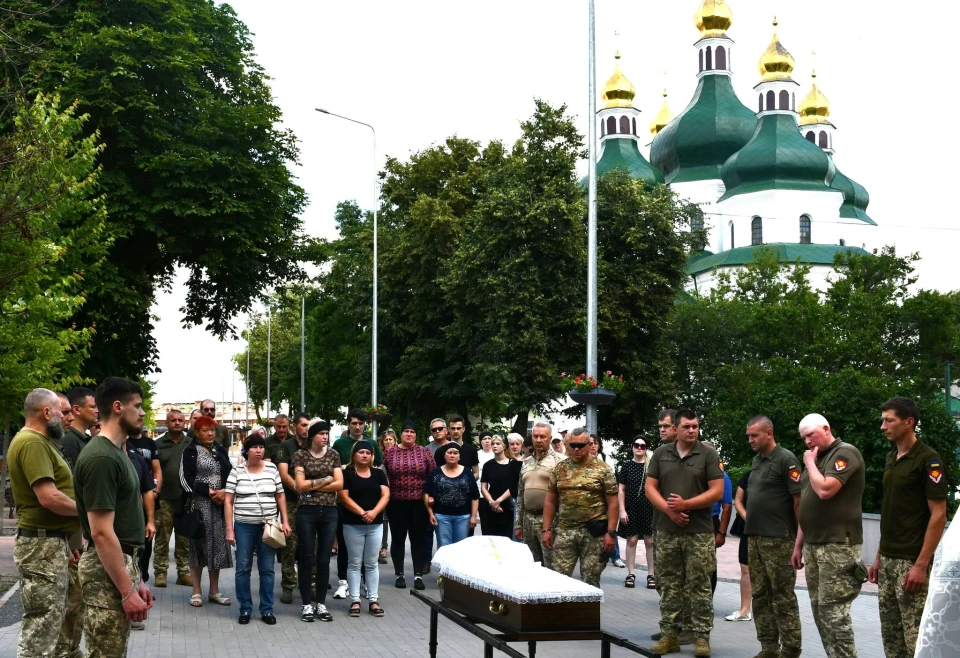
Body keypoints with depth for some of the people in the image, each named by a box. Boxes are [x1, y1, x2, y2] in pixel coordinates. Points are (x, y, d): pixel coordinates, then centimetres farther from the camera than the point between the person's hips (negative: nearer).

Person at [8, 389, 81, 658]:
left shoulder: (36, 441, 16)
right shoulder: (32, 443, -18)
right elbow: (49, 497, -27)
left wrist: (62, 544, 18)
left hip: (49, 542, 11)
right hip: (42, 545, -11)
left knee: (50, 621, 17)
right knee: (41, 626, -8)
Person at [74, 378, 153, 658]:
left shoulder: (116, 452, 13)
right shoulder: (101, 457, -18)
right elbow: (102, 533, -22)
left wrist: (136, 580, 17)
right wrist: (128, 591, -21)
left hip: (122, 563, 10)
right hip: (107, 570, -10)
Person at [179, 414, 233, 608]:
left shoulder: (221, 450, 14)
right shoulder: (190, 451, -1)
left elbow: (230, 474, 12)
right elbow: (186, 479, -10)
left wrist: (224, 491, -7)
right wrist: (208, 492, -15)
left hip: (219, 505, 5)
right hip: (198, 504, -5)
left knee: (218, 545, 6)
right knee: (199, 545, -2)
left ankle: (214, 591, 14)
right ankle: (196, 591, 6)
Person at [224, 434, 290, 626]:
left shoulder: (272, 468, 4)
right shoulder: (236, 471, -2)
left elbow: (280, 496, 10)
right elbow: (228, 501, -1)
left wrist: (285, 521, 4)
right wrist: (229, 529, -6)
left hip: (269, 526, 2)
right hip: (244, 526, -1)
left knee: (267, 569, 5)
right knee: (243, 568, 3)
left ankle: (267, 610, 13)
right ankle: (245, 610, 14)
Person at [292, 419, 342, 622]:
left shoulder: (333, 455, 6)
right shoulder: (300, 455, -2)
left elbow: (339, 485, -2)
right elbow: (301, 486, -9)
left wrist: (312, 486, -8)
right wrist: (326, 480, -7)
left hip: (329, 512, 3)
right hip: (306, 512, -2)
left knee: (324, 559, 6)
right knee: (307, 559, 3)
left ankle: (321, 604, 15)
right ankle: (306, 604, 11)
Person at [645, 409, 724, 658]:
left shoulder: (708, 454, -1)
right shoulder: (661, 453, 7)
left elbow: (717, 491, -7)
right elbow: (650, 487, 7)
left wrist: (686, 504, -15)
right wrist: (669, 510, -9)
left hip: (699, 532, -3)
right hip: (667, 531, 3)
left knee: (699, 587, 0)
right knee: (669, 586, 8)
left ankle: (701, 637, 6)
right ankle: (669, 635, 15)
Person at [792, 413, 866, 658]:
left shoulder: (845, 453, -8)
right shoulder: (815, 458, 19)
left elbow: (825, 490, -22)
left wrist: (810, 462, -7)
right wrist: (798, 545, 19)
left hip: (838, 545, -9)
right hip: (813, 544, 9)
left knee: (833, 610, -11)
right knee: (819, 609, 7)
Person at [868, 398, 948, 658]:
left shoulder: (928, 460, -12)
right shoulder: (891, 458, 12)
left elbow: (938, 516, -15)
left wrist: (921, 565, -20)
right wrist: (879, 557, 15)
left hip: (911, 561, -8)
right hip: (888, 560, 8)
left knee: (915, 636, -5)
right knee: (890, 634, 11)